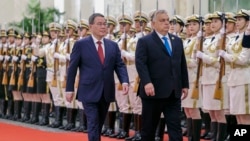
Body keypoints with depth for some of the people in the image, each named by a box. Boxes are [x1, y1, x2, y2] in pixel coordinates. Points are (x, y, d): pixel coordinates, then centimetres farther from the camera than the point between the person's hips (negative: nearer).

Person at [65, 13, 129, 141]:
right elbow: (72, 67, -1)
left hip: (106, 92, 5)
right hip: (89, 92, -5)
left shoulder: (113, 45, 9)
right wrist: (69, 89, -4)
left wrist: (124, 81, -14)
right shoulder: (81, 44, -3)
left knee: (99, 124, 16)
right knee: (93, 125, -8)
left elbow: (120, 65, 4)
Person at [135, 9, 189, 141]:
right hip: (153, 91, -4)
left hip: (173, 92, 4)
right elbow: (140, 63, -14)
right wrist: (147, 83, -26)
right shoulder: (144, 41, -3)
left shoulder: (177, 41, 15)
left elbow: (182, 64, 17)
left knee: (175, 127, -1)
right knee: (149, 128, 6)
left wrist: (185, 85, 12)